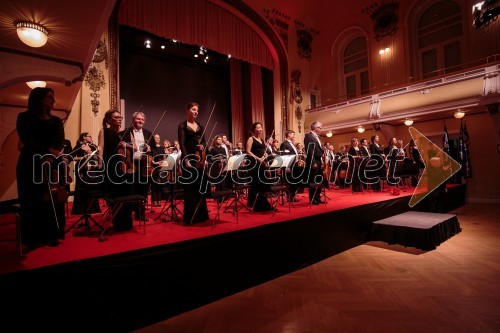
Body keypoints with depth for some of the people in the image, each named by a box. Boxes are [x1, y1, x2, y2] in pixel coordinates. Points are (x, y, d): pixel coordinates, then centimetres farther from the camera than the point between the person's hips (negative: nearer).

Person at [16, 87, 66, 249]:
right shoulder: (24, 117, 4)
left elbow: (60, 142, 1)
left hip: (53, 164, 3)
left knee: (53, 200, 0)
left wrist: (54, 154, -19)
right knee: (33, 202, 0)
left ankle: (52, 235, 10)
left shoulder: (56, 120, 13)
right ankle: (33, 238, 9)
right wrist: (47, 150, -25)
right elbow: (26, 139, -11)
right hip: (31, 164, -3)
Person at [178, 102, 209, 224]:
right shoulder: (182, 126, -2)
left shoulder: (200, 126, 15)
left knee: (201, 187, 9)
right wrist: (186, 160, -22)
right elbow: (182, 144, -11)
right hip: (189, 158, -6)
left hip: (200, 158, 6)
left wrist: (203, 146, -8)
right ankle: (190, 216, 8)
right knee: (190, 188, -2)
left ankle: (201, 215, 20)